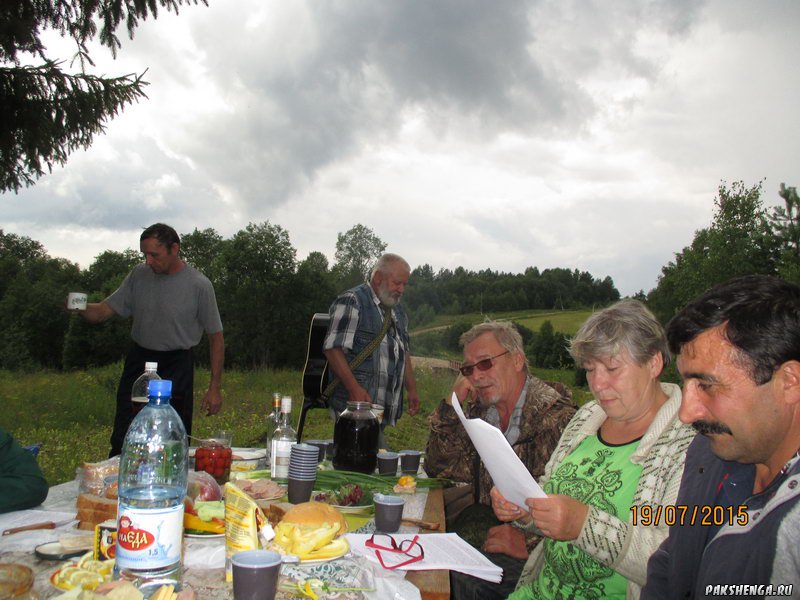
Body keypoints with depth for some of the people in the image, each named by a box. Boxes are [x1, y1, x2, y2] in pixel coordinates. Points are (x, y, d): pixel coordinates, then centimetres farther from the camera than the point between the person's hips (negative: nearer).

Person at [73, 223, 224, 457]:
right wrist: (81, 308, -20)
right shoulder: (139, 275, 1)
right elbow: (104, 310, 5)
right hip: (138, 361, 4)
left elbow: (215, 336, -4)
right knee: (122, 441, 5)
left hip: (176, 367, -3)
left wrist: (215, 387, -6)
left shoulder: (199, 285, -11)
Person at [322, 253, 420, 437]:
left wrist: (412, 389, 19)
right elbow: (333, 348, -14)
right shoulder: (351, 301, -7)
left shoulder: (398, 311, 20)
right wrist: (354, 388, -22)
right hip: (354, 405, -7)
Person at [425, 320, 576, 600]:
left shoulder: (558, 417, -19)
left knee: (467, 576, -26)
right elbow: (437, 468, 6)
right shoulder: (480, 410, 4)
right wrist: (451, 405, -5)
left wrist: (530, 542, -29)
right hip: (487, 517, 7)